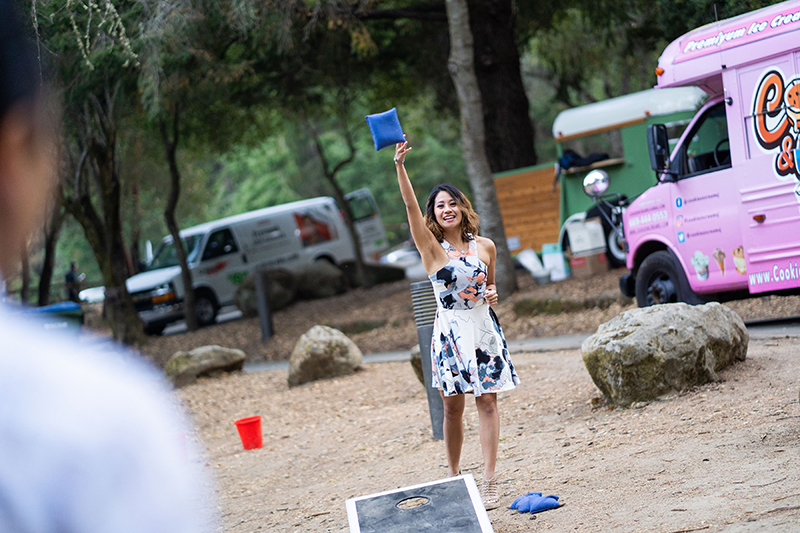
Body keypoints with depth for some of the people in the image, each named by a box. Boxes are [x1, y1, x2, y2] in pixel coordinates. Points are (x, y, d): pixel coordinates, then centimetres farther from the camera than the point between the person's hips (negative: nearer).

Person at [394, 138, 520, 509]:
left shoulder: (485, 247, 6)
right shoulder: (431, 248, -3)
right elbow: (410, 204, -15)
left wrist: (492, 294, -2)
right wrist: (399, 165, -26)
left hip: (484, 330, 2)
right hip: (450, 335, -2)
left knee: (487, 402, -3)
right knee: (452, 408, 4)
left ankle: (489, 482, -2)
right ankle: (453, 478, 18)